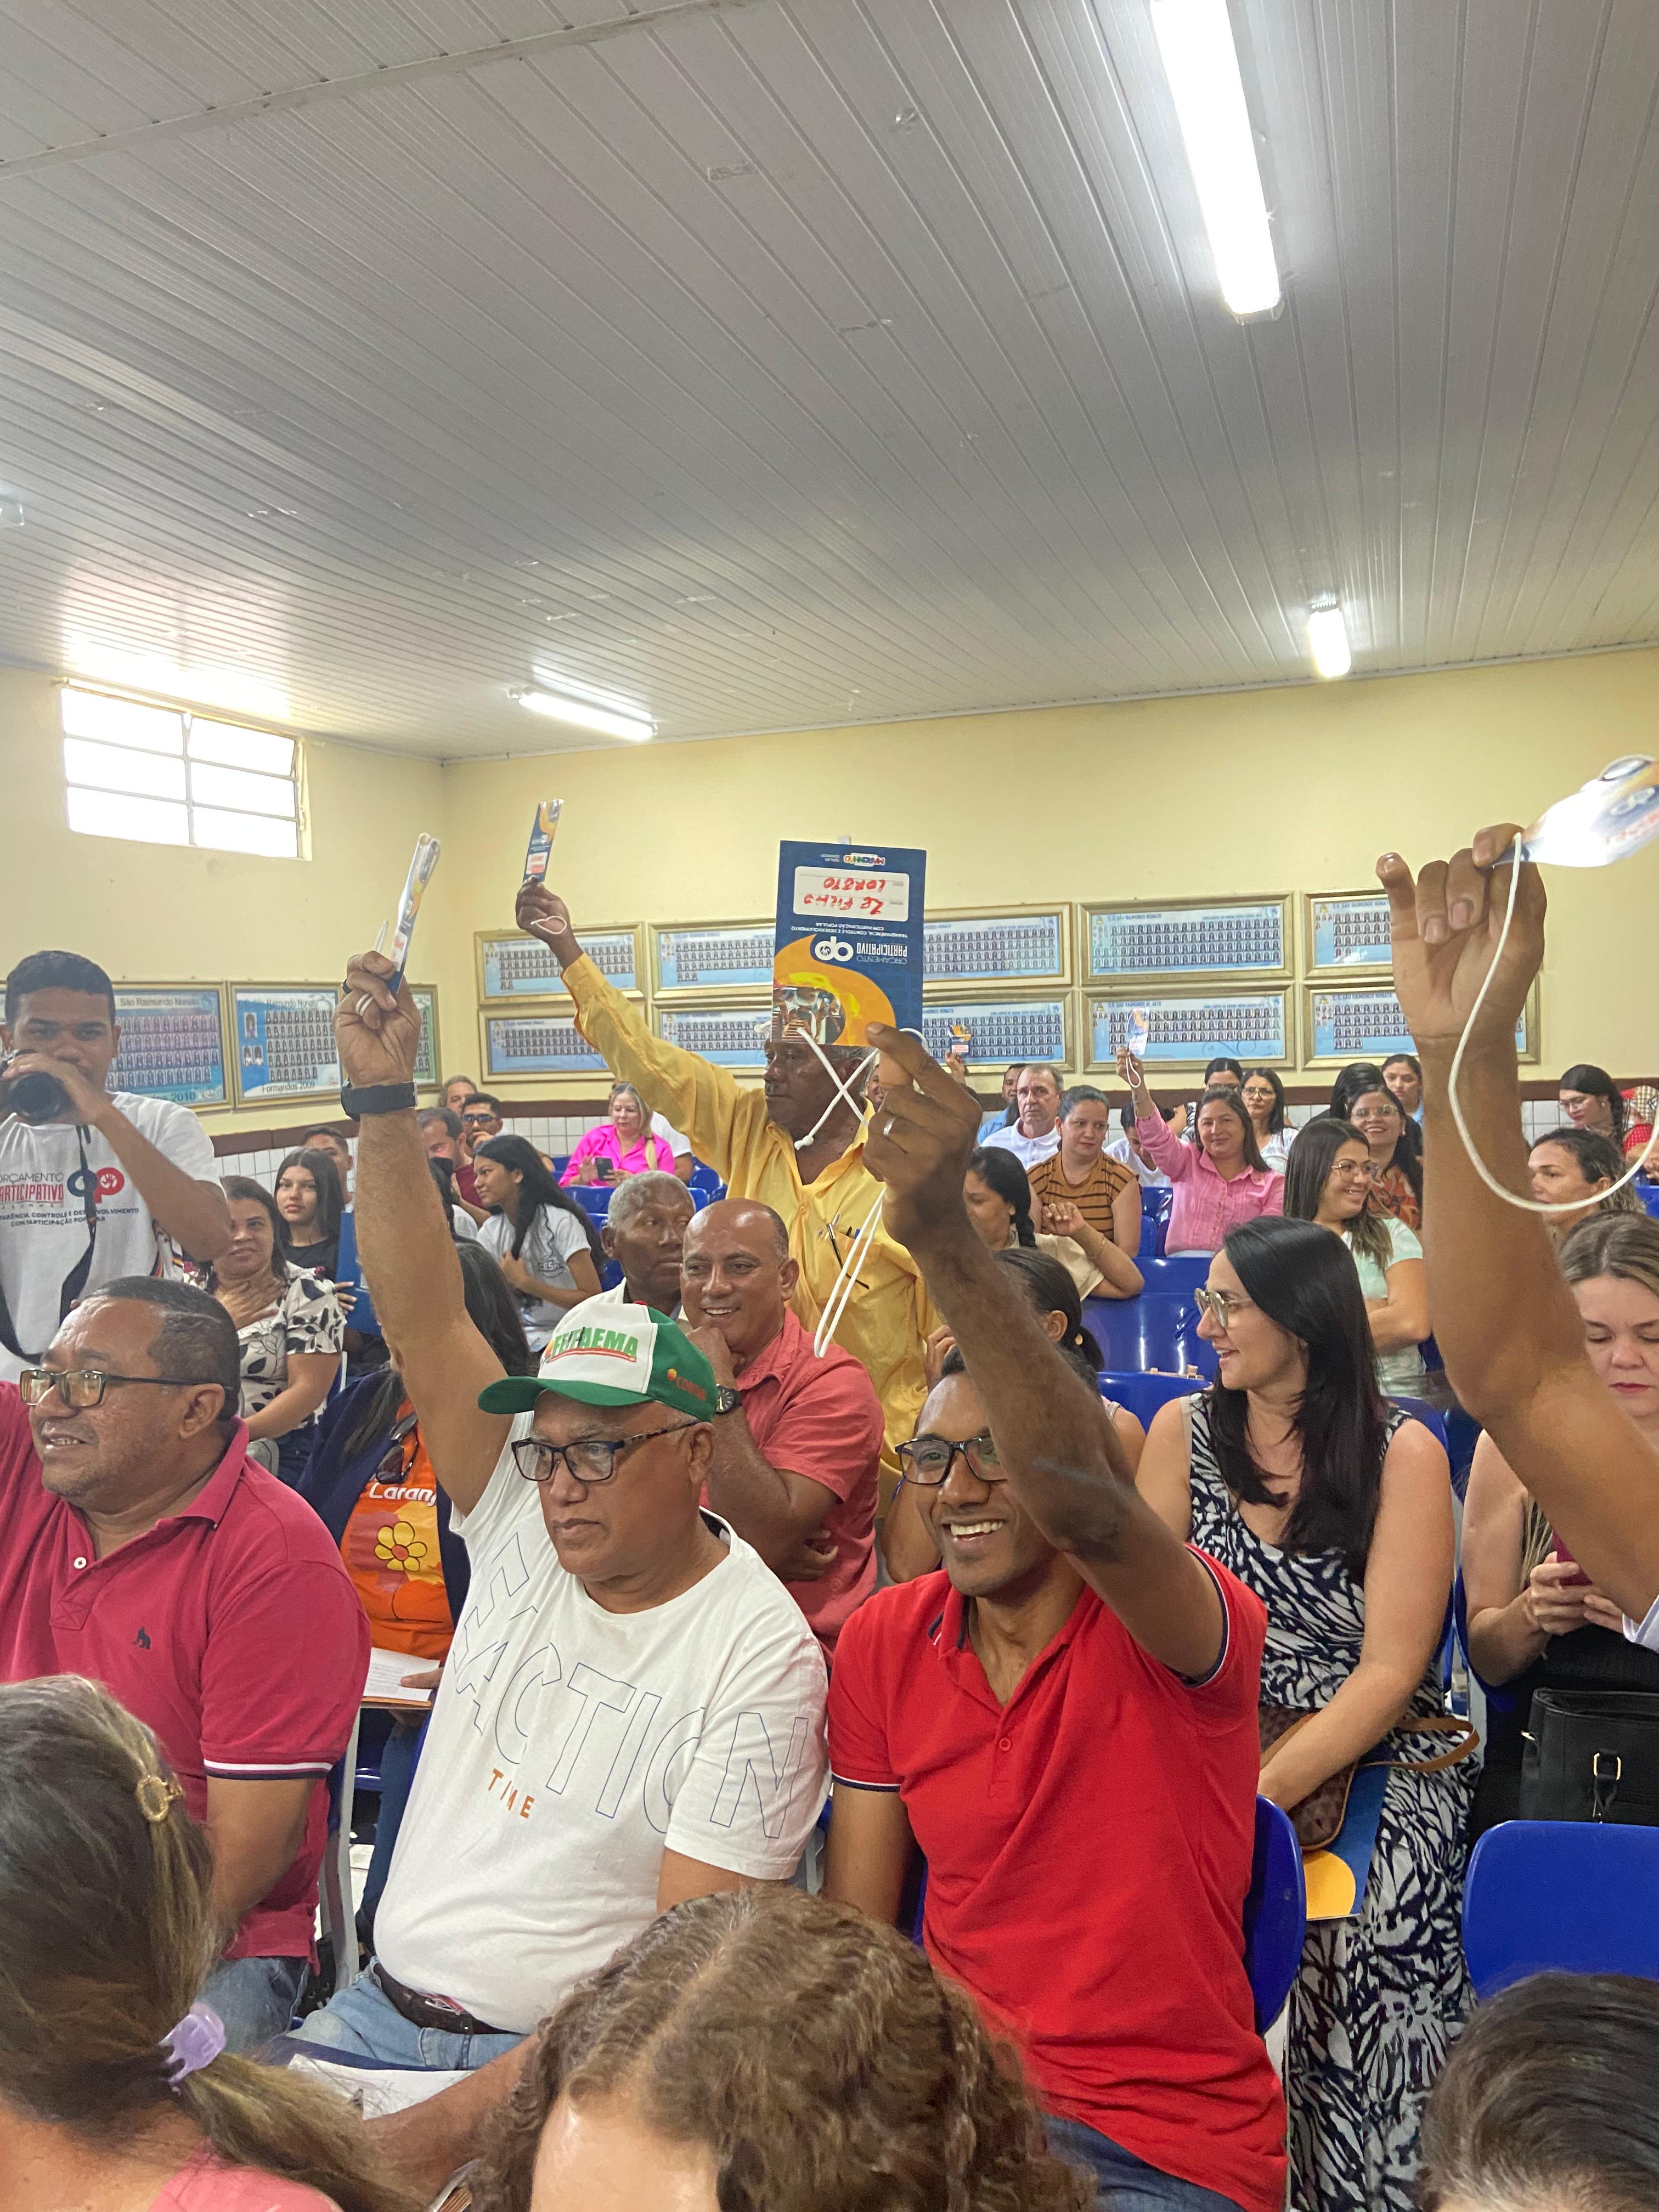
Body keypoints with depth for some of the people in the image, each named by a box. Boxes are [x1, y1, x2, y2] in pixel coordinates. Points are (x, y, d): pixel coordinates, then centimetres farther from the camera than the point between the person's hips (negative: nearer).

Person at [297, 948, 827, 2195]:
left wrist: (454, 2120, -24)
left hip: (554, 2053, -5)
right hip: (382, 2001, 6)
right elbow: (425, 1321, -7)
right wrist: (384, 1100, -14)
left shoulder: (758, 1656, -15)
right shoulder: (523, 1531, 0)